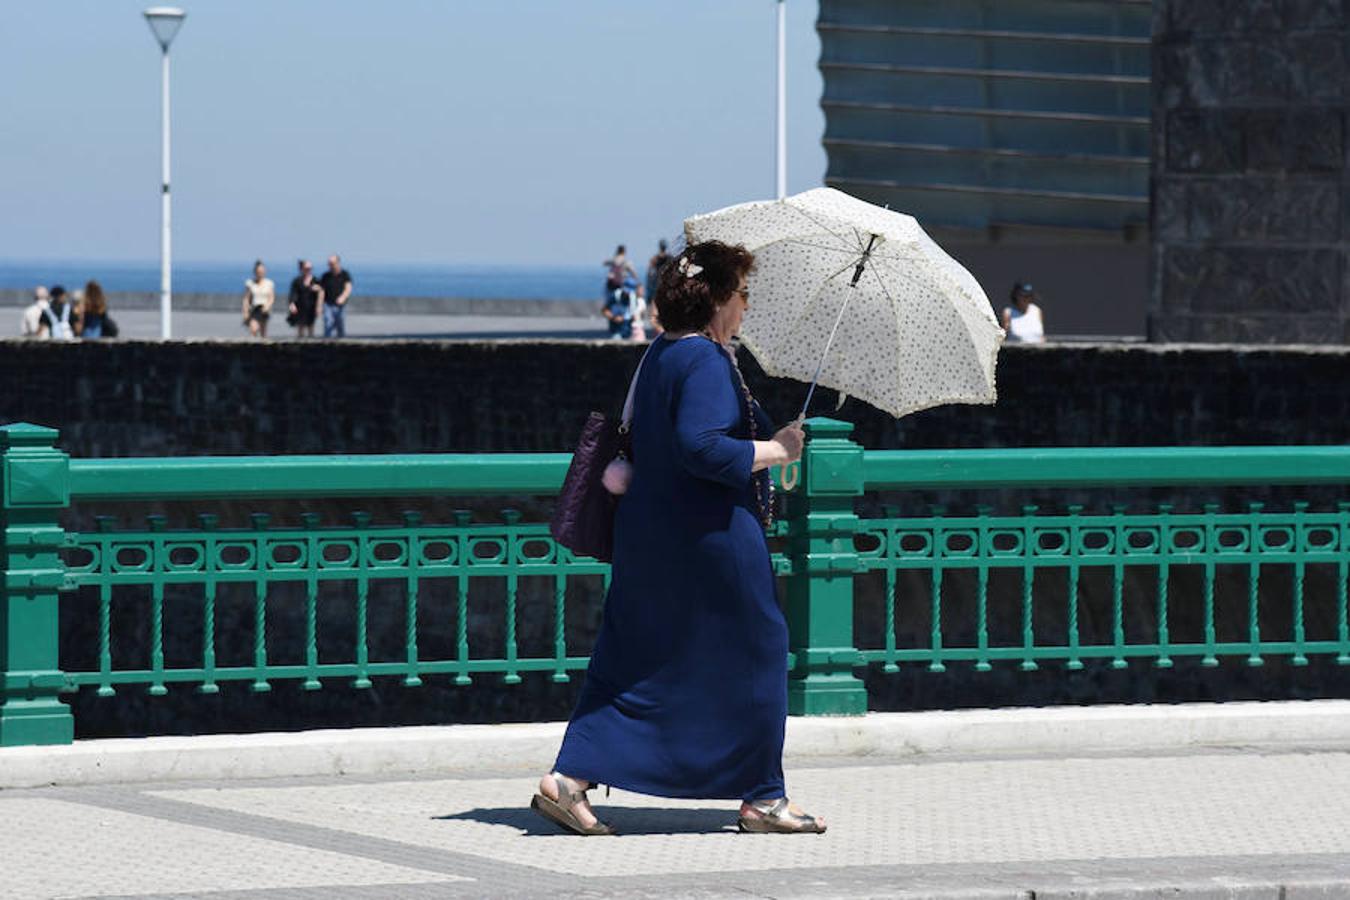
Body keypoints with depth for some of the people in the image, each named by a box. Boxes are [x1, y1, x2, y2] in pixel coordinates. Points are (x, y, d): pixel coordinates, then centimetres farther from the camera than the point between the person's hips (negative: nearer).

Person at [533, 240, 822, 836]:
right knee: (752, 654, 4)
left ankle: (571, 778, -2)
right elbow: (700, 447, -27)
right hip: (710, 538, -9)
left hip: (647, 535, 9)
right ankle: (763, 799, 10)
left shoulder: (660, 356, 14)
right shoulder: (707, 361, -17)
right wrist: (774, 450, -17)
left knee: (632, 662, 9)